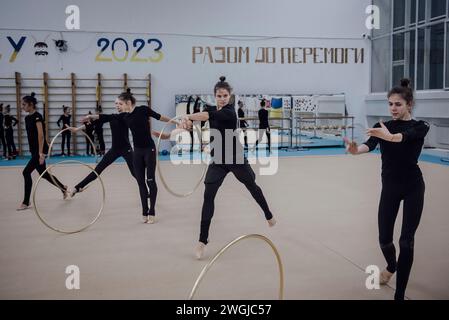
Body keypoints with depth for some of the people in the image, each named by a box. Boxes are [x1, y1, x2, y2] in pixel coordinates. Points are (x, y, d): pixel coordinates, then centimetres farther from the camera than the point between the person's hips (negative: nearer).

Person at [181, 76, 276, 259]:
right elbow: (200, 117, -4)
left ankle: (269, 215, 47)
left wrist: (187, 117, -22)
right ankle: (203, 240, -6)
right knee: (208, 196, -9)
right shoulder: (214, 110, 5)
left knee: (252, 186, 18)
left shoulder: (229, 112, -18)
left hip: (235, 158, -5)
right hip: (218, 160, 5)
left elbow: (207, 116, -33)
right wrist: (187, 120, -27)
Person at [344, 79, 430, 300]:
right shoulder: (381, 127, -1)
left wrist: (391, 137, -57)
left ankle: (399, 294, 6)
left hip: (413, 187, -2)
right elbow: (370, 145, -23)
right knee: (384, 239, 6)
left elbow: (406, 136, -34)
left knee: (406, 240, -5)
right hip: (389, 187, 3)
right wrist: (356, 150, -47)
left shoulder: (420, 127, -9)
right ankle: (391, 267, 42)